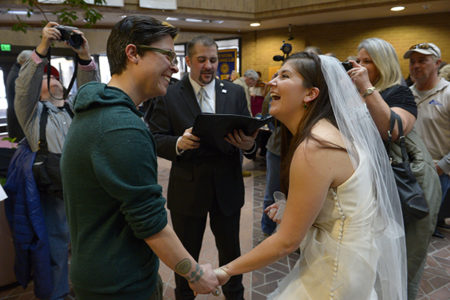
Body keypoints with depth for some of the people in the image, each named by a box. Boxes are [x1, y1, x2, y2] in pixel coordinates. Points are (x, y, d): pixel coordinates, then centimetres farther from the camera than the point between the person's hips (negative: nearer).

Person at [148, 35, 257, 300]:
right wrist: (178, 143, -28)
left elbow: (249, 135, 1)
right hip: (187, 188, -2)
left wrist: (249, 144, -23)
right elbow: (156, 139, -7)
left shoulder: (235, 93, 3)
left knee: (231, 250, 20)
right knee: (186, 254, 16)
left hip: (228, 187, 3)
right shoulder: (169, 95, -5)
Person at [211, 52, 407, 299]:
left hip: (339, 275, -9)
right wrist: (291, 208, 10)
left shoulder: (314, 148, -27)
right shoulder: (327, 131, 3)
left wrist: (227, 270, -14)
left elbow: (287, 241, -22)